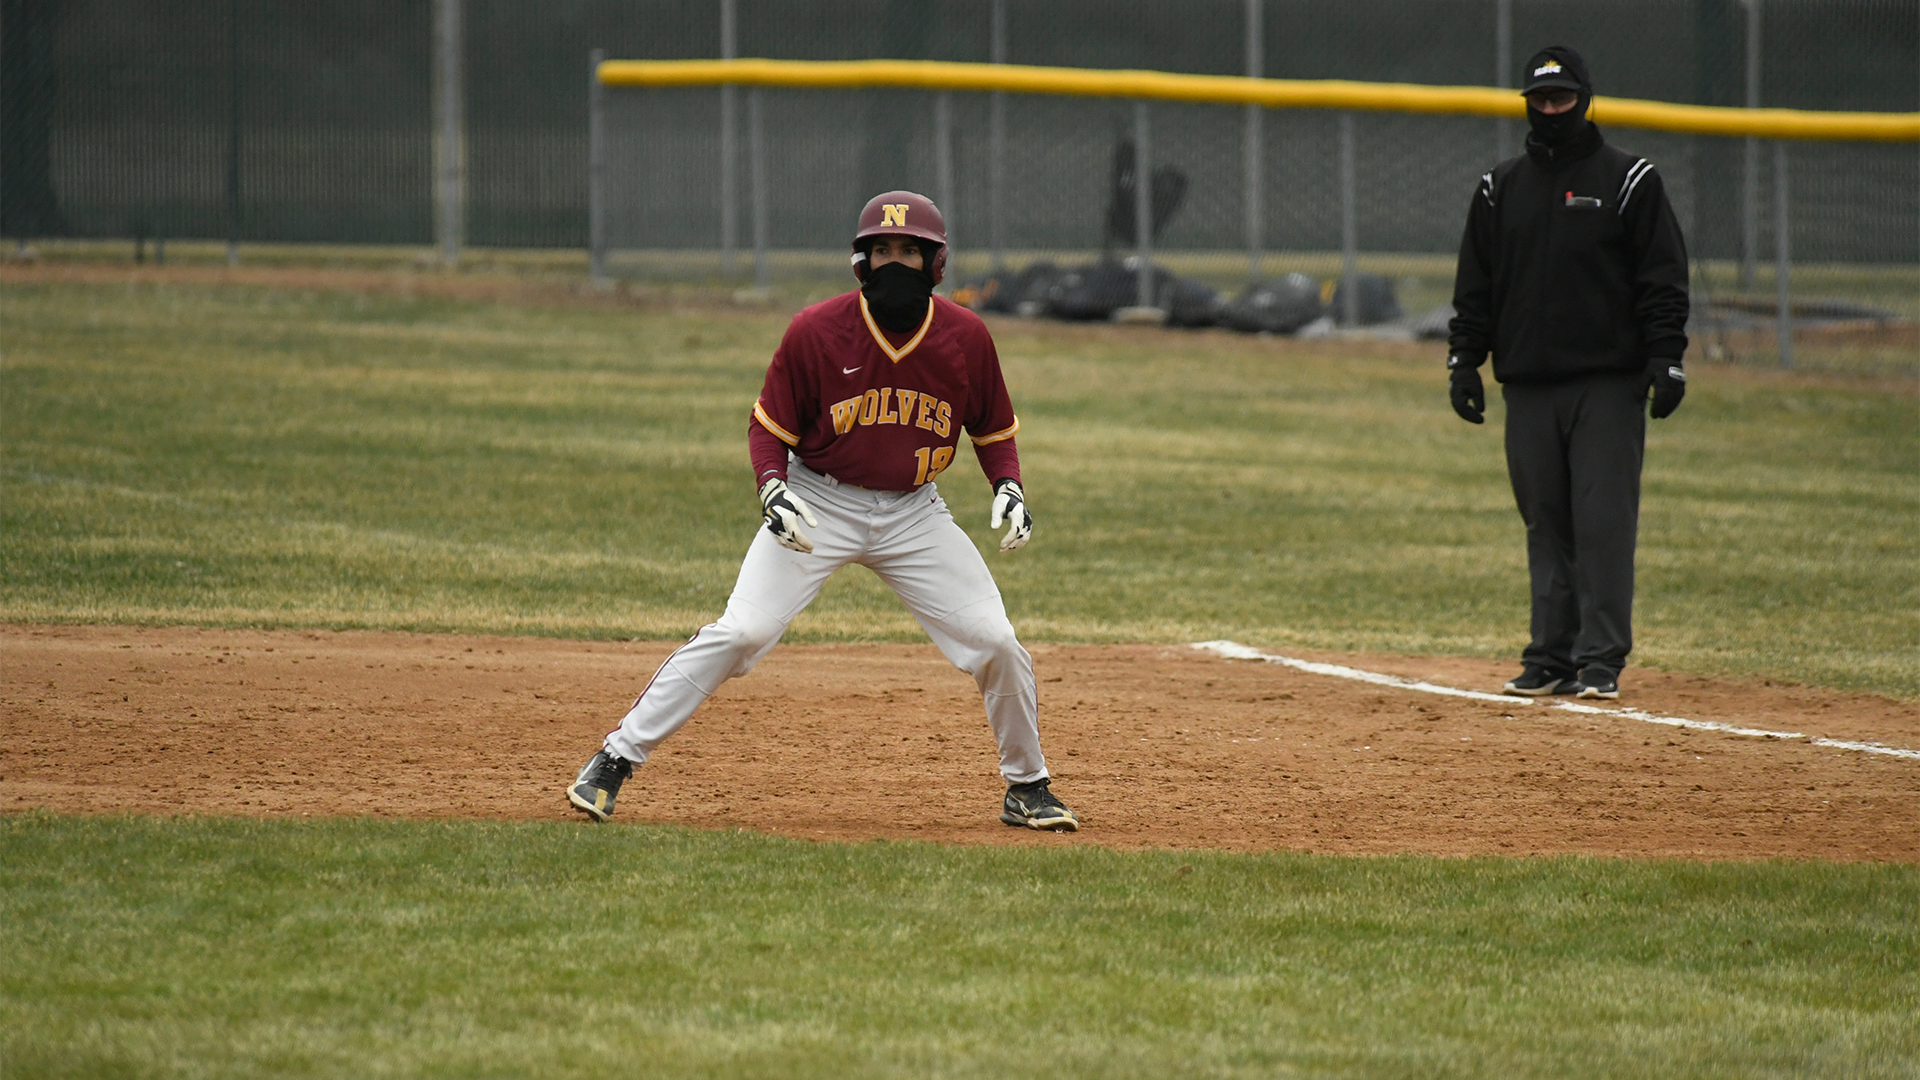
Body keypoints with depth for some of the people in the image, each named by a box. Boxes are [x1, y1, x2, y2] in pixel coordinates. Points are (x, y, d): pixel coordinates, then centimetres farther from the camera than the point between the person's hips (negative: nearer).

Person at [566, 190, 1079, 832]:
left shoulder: (966, 337, -8)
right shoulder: (816, 331, -15)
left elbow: (993, 429, 7)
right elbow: (769, 427, -5)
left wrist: (1008, 485, -12)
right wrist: (773, 489, -24)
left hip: (914, 513, 3)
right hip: (818, 504, -3)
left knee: (994, 641, -5)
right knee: (742, 631, -17)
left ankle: (1027, 788, 17)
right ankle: (615, 760, -10)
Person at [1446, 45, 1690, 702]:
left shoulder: (1628, 180, 2)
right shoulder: (1500, 189, 13)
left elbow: (1663, 279, 0)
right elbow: (1474, 285, 17)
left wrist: (1665, 359, -8)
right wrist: (1464, 360, 9)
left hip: (1608, 385, -4)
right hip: (1529, 387, 4)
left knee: (1603, 523, -8)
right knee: (1546, 527, 5)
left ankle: (1601, 662, -6)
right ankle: (1552, 658, 9)